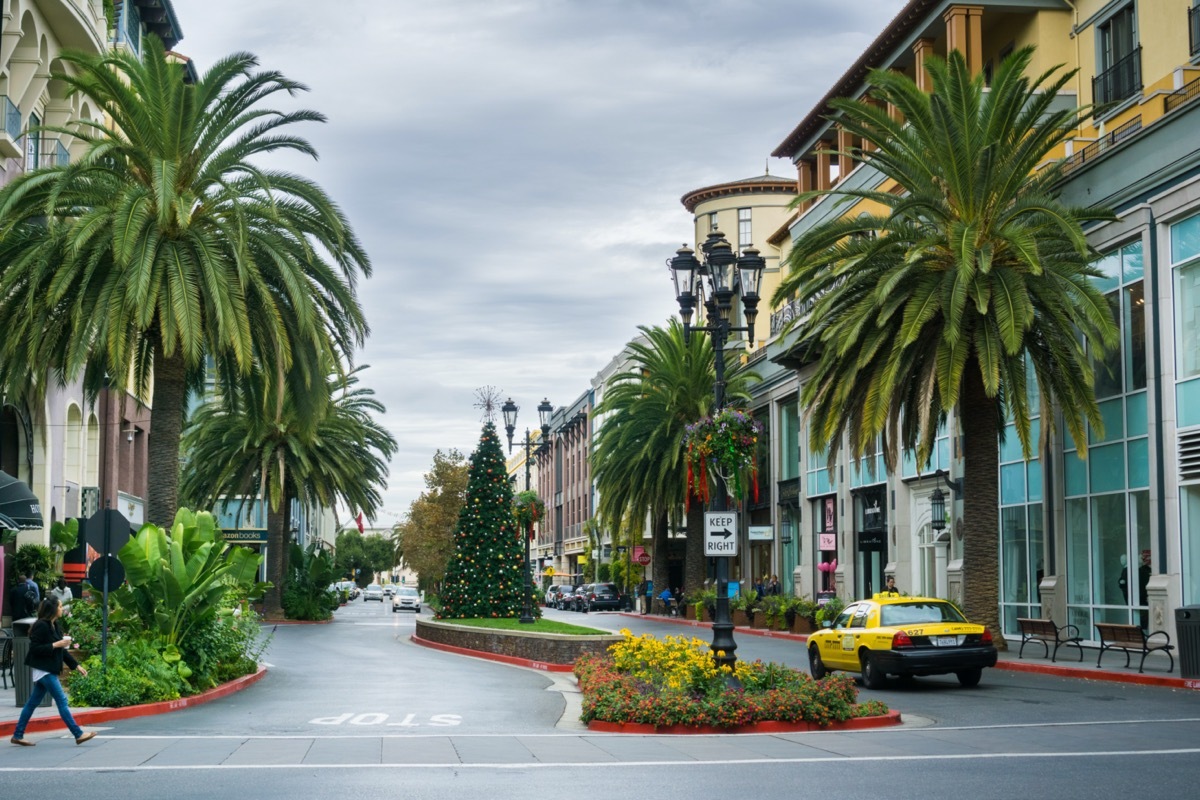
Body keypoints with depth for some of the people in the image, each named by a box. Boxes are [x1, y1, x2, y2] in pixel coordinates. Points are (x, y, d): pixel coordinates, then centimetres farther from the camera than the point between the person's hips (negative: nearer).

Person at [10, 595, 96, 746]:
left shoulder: (55, 626, 12)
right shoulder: (41, 626, -16)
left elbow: (61, 650, 17)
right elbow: (34, 649, -20)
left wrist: (76, 666, 15)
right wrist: (55, 645, -21)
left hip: (49, 670, 9)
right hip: (43, 670, -9)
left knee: (33, 703, 13)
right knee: (62, 701, -7)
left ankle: (17, 735, 19)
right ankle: (78, 735, -5)